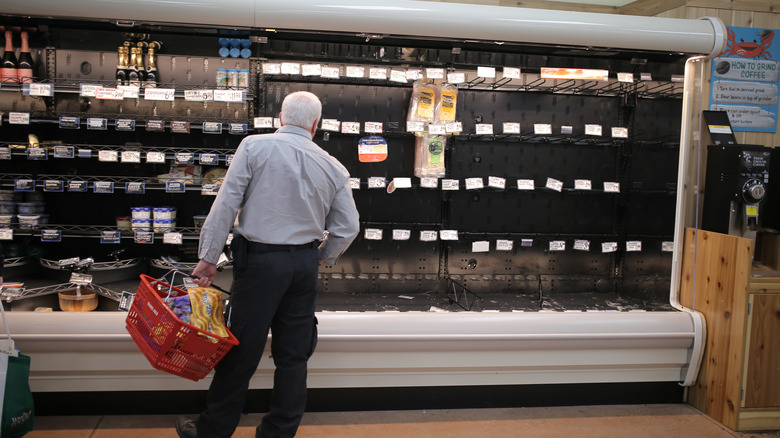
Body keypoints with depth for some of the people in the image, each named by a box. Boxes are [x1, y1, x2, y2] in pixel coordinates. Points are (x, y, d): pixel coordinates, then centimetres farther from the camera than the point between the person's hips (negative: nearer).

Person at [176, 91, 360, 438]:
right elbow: (348, 228, 6)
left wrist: (208, 257, -5)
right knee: (293, 353, 12)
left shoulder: (254, 146, -5)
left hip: (260, 259, -3)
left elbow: (226, 204, -9)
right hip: (304, 262, 4)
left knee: (242, 348, 6)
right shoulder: (333, 168, 4)